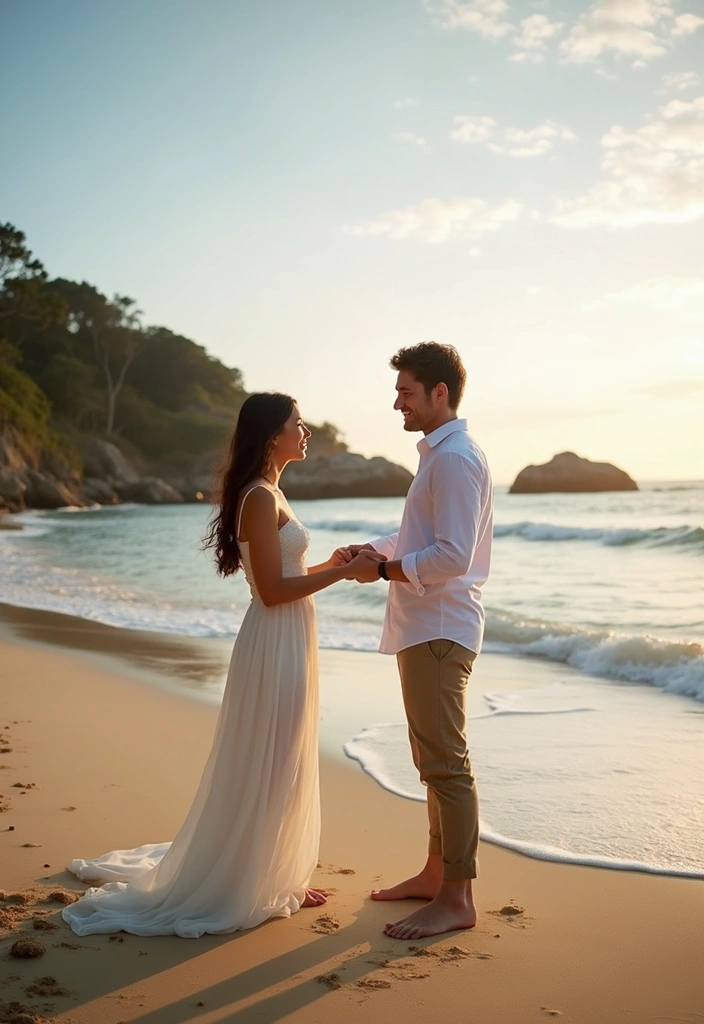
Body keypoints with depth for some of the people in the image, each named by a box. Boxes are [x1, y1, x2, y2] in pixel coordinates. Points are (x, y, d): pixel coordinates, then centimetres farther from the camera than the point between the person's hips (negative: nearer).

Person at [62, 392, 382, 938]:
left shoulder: (269, 493, 14)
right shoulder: (261, 497, -17)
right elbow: (272, 590, -20)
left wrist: (328, 564, 12)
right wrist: (341, 572, -16)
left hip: (290, 643, 10)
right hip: (276, 644, -10)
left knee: (284, 766, 16)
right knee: (266, 768, 0)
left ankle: (275, 877, 29)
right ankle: (249, 889, 14)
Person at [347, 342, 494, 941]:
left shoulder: (455, 458, -16)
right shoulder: (439, 454, 17)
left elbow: (452, 557, -23)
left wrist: (385, 571, -14)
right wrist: (376, 549, 7)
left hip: (440, 631, -11)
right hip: (424, 627, 11)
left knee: (446, 763, -4)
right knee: (434, 760, 18)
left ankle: (457, 898, 5)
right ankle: (435, 873, 30)